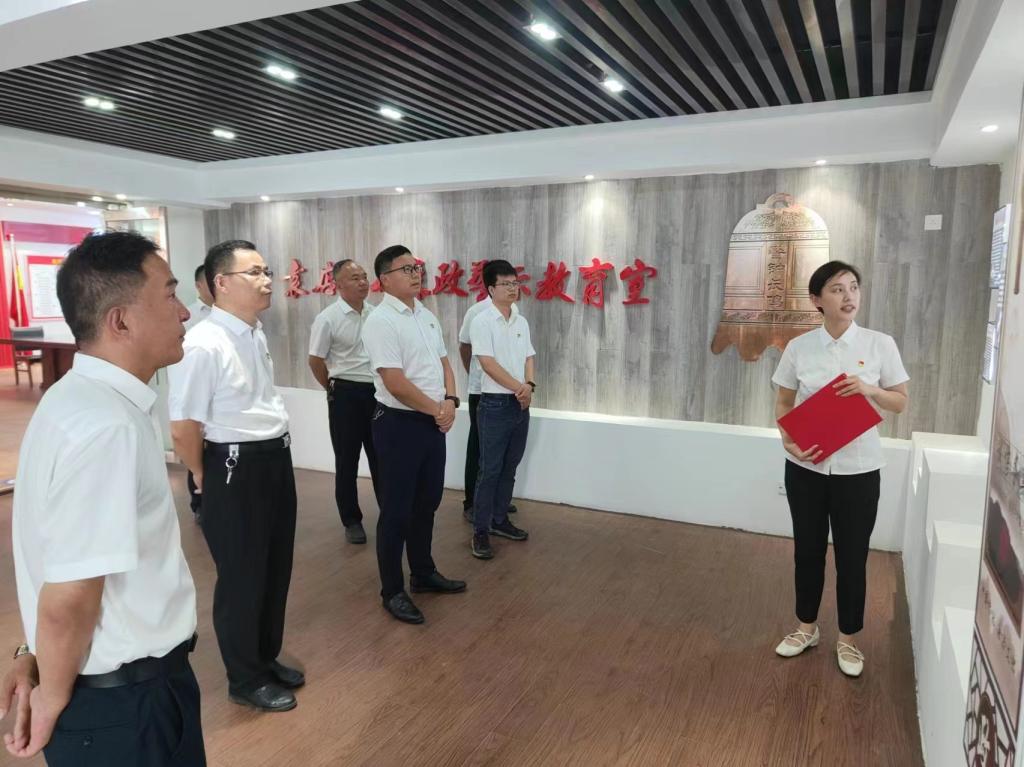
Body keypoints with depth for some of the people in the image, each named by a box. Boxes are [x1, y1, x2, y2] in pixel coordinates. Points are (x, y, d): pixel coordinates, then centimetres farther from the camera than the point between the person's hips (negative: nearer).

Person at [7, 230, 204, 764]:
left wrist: (36, 656, 14)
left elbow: (48, 548, 8)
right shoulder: (106, 425, -29)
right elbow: (68, 600, -28)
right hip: (120, 700, -8)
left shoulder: (83, 400, 3)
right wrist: (53, 701, -11)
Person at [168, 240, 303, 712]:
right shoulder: (203, 345, -22)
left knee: (276, 568, 20)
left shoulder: (256, 334, 6)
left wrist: (274, 453, 18)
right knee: (242, 577, 9)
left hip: (276, 460, 8)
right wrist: (206, 478, -3)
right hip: (236, 468, -8)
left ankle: (267, 658, 41)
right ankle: (245, 679, 30)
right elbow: (183, 427, -18)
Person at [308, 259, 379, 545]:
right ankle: (351, 520, 20)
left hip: (377, 392, 4)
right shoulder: (328, 318, -11)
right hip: (346, 394, -4)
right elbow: (315, 361, -5)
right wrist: (335, 389, 4)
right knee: (347, 460, 8)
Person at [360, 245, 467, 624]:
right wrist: (437, 409, -12)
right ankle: (392, 591, 17)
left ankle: (423, 573, 35)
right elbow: (395, 382, -21)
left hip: (434, 422, 8)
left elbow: (443, 363, 15)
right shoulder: (380, 321, -15)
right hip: (399, 424, -8)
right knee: (397, 510, 3)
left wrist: (450, 401, -3)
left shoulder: (427, 316, 11)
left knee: (427, 503, 18)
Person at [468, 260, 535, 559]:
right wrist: (519, 387, -13)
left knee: (509, 468, 13)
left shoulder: (522, 322, 11)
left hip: (521, 404, 7)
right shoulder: (482, 321, -10)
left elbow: (529, 357, 11)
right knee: (490, 470, -3)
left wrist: (530, 385, -9)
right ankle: (480, 531, 6)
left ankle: (500, 520, 26)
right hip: (495, 404, -6)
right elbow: (488, 363, -16)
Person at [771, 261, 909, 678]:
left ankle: (847, 638, 31)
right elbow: (783, 403, 3)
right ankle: (806, 627, 35)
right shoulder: (799, 347, -3)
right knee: (808, 549, 15)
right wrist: (787, 439, -15)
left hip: (858, 469, -1)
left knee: (852, 555, 10)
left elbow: (901, 403, 2)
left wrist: (868, 389, -18)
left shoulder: (880, 344, -5)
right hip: (806, 467, 1)